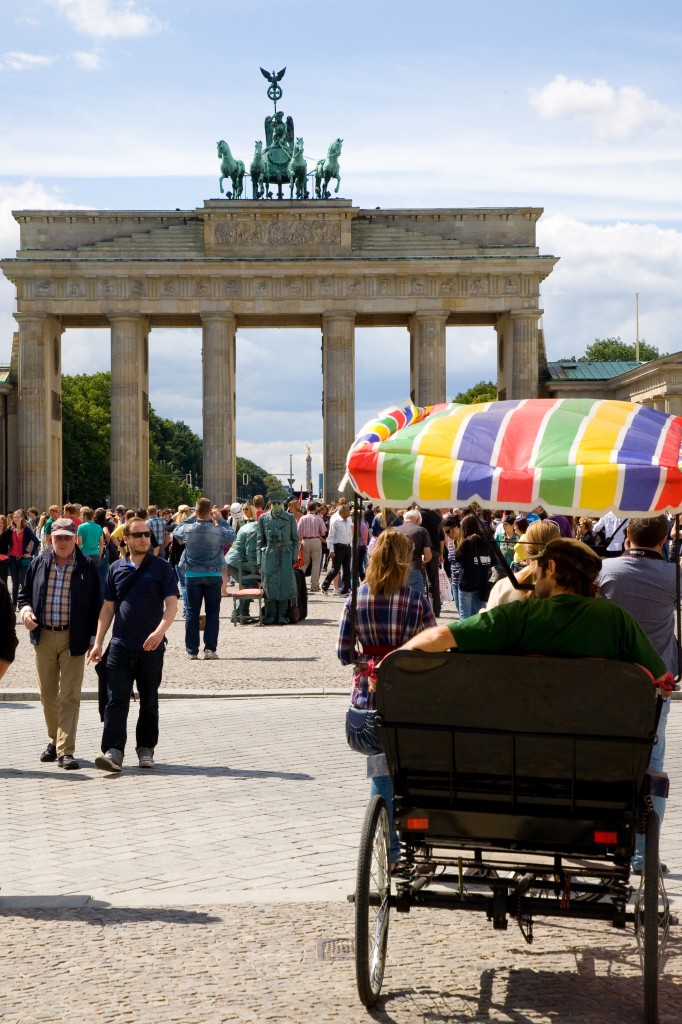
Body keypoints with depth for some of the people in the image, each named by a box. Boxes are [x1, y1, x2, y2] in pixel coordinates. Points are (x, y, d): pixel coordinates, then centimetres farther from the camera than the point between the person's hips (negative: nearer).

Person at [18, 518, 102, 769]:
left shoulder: (87, 567, -1)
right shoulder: (39, 564, 5)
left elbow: (96, 605, 2)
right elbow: (24, 592, 16)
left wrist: (93, 639, -2)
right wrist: (25, 609, -7)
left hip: (73, 639, -3)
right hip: (44, 638, 3)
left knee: (70, 696, -7)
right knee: (48, 695, 12)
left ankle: (65, 751, -7)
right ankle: (54, 740, 30)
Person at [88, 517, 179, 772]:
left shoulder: (161, 567, 1)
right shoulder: (116, 569, 9)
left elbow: (171, 604, -6)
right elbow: (108, 608, 13)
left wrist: (160, 630, -23)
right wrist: (98, 642, 7)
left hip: (151, 646, -1)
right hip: (120, 645, 1)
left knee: (149, 701, 8)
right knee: (116, 699, -8)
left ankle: (146, 749, 19)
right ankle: (113, 751, -13)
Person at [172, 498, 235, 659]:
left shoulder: (188, 529, -10)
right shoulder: (218, 530, -14)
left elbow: (176, 532, 12)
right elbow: (231, 536, 6)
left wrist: (192, 518, 15)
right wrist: (221, 519, 11)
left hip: (192, 575, 1)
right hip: (213, 575, -1)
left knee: (192, 612, 7)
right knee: (212, 612, 7)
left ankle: (192, 651, 6)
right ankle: (210, 649, 1)